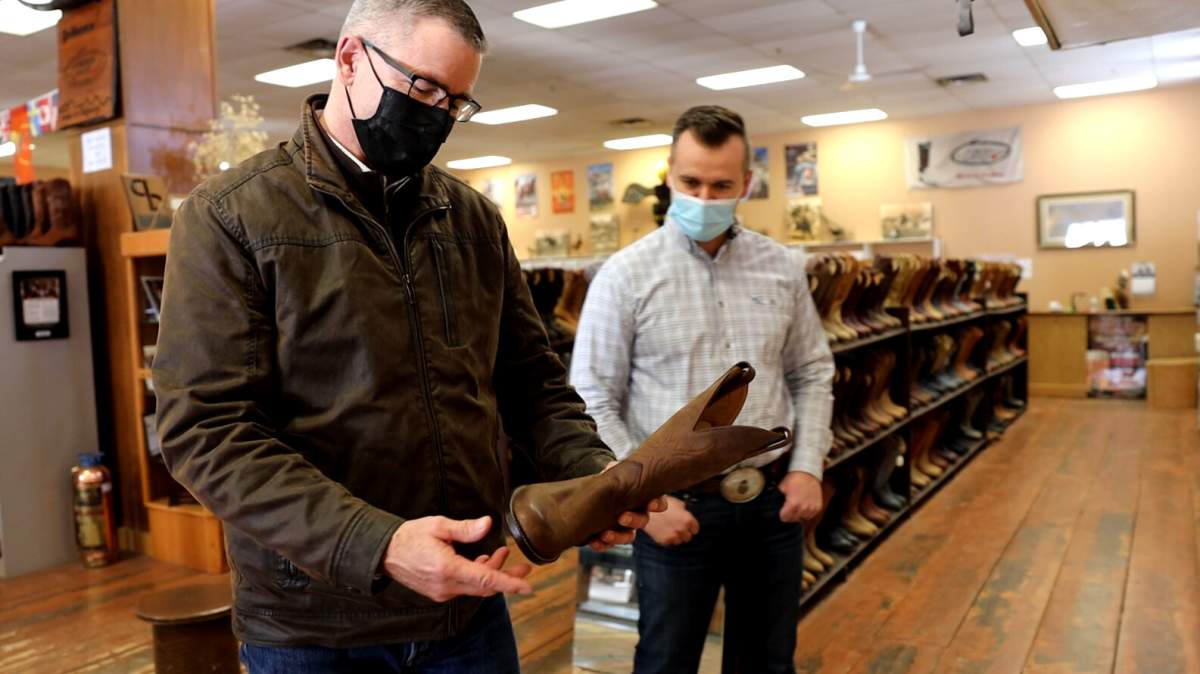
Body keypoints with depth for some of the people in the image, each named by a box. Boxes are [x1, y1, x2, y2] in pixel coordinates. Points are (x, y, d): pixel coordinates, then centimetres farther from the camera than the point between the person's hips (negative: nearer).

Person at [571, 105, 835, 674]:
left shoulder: (782, 268, 3)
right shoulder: (625, 275, -8)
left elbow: (812, 375, 11)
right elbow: (593, 403, -8)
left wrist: (808, 466, 0)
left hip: (773, 499, 4)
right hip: (677, 503, -3)